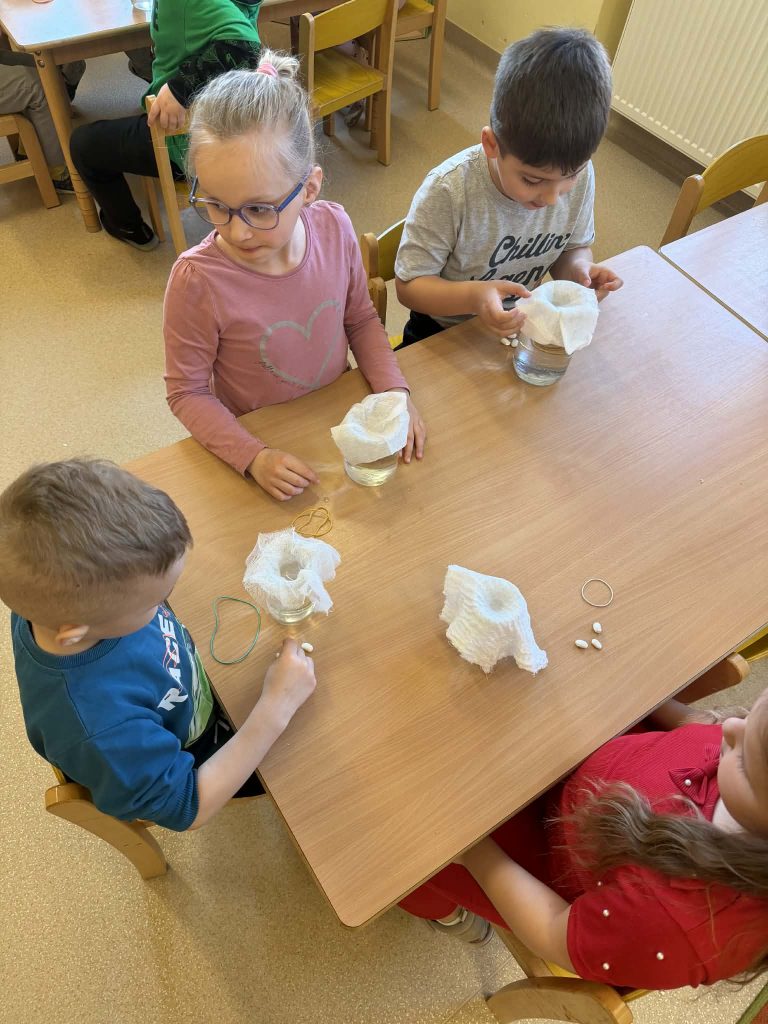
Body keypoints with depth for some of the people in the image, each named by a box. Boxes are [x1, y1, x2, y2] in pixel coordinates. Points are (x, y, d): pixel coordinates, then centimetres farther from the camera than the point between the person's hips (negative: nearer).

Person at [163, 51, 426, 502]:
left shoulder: (334, 227, -13)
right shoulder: (197, 280, -23)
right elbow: (188, 393, -12)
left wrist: (395, 392, -10)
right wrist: (253, 457, -24)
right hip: (257, 441, -2)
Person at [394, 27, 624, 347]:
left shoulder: (579, 175, -14)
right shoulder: (448, 191, -28)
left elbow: (574, 246, 3)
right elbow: (408, 285, -22)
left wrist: (577, 267, -21)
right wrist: (473, 296, -40)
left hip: (522, 325, 4)